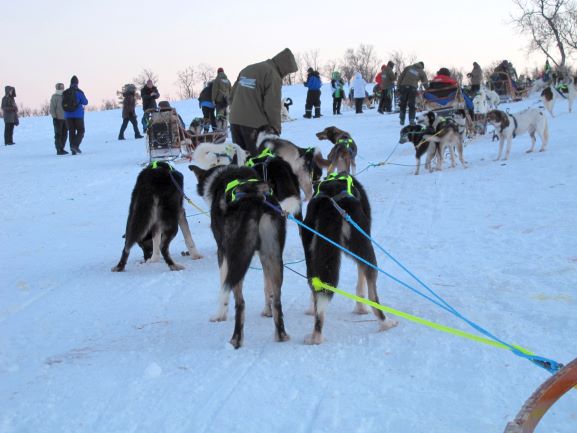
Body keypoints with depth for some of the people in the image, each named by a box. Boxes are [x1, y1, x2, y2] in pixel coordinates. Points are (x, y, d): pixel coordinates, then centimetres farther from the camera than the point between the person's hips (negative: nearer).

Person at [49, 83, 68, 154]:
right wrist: (54, 117, -16)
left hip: (65, 119, 7)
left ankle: (62, 149, 16)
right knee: (58, 135, -4)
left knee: (64, 135, 7)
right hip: (58, 119, -7)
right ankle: (58, 150, -2)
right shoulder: (54, 96, -5)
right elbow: (52, 108, -9)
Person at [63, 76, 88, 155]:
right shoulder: (79, 92, -10)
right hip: (78, 115, -3)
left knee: (71, 132, 10)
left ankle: (73, 150, 6)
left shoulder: (65, 93, 1)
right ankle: (75, 145, -14)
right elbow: (85, 102, -4)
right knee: (80, 131, 7)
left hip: (68, 115, 3)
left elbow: (63, 104, 9)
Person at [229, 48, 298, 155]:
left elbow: (232, 95, 20)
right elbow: (272, 105, -14)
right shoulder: (273, 75, -9)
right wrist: (276, 127, -5)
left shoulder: (248, 69, 17)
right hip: (255, 124, -8)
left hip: (235, 121, 8)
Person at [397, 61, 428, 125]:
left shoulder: (408, 68, 15)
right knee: (412, 105, 6)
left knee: (403, 104, 11)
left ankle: (402, 120, 12)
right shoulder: (422, 72, 10)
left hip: (404, 87, 2)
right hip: (412, 88, -2)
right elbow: (425, 82, 13)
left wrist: (399, 86, 12)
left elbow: (401, 77, 11)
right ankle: (411, 119, -1)